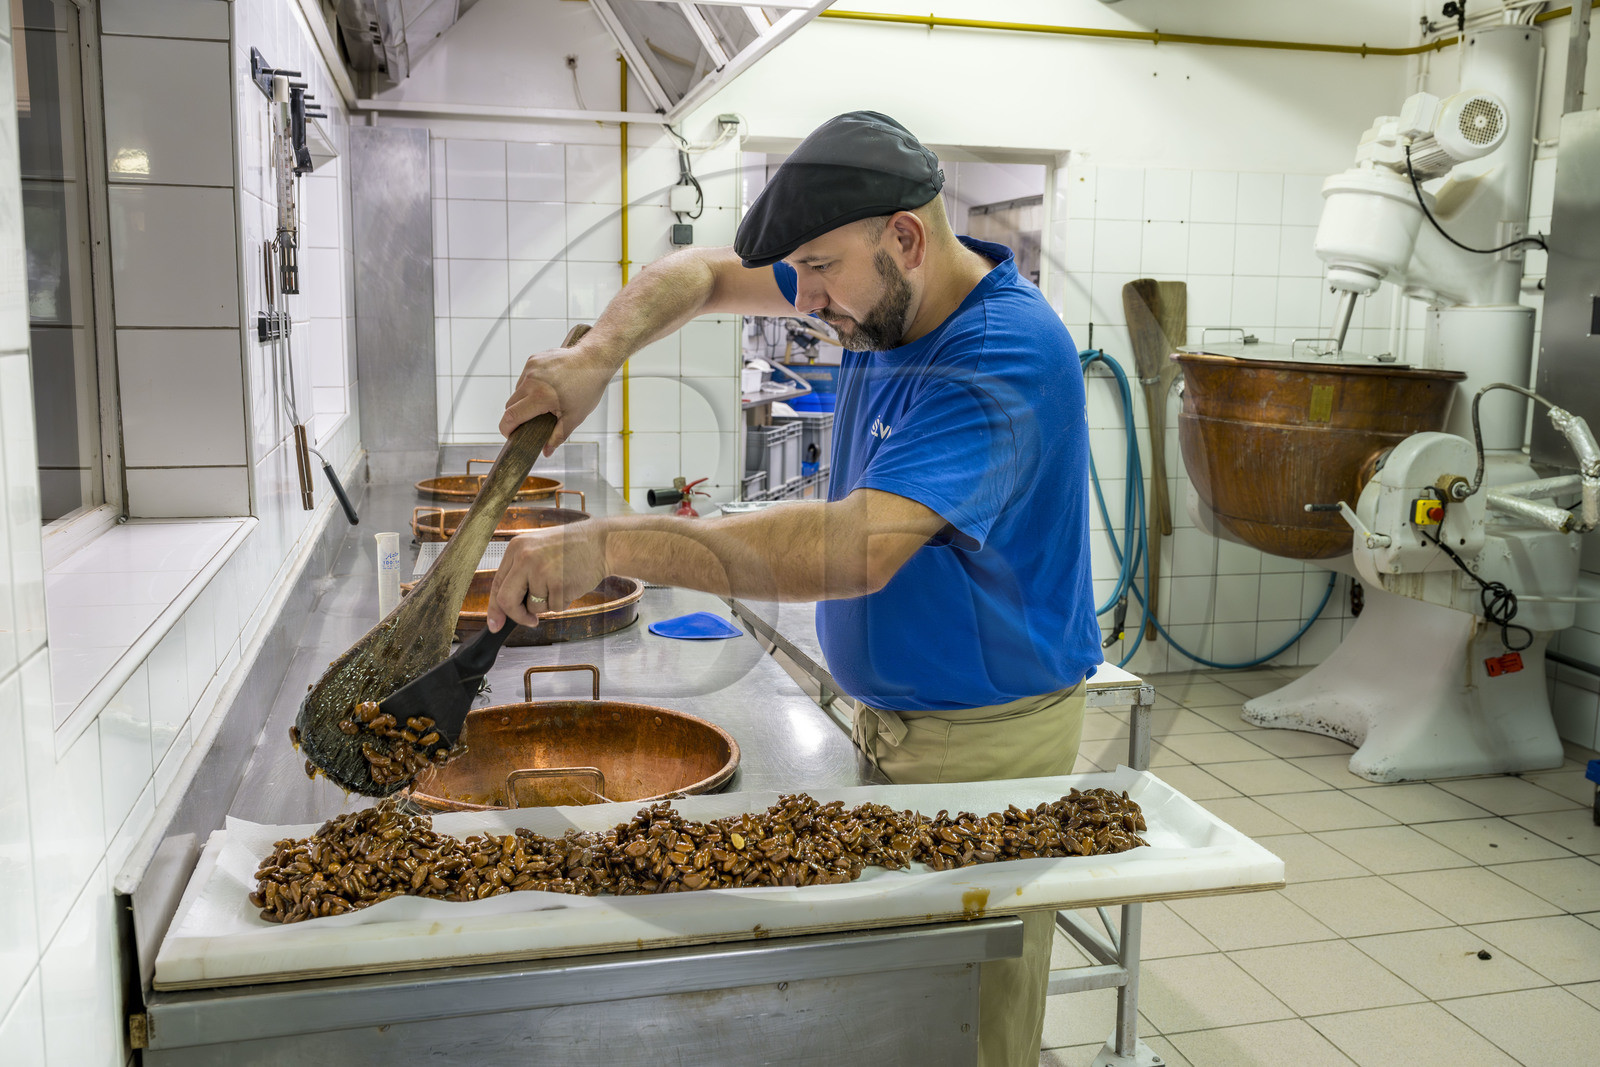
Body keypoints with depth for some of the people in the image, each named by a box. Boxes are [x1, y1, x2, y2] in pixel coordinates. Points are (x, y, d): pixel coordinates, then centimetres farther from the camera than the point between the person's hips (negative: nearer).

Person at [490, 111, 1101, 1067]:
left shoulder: (1006, 358, -27)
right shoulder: (887, 295, 0)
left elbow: (855, 549, -38)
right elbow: (705, 273, 10)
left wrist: (613, 545, -39)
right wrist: (598, 355, -9)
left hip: (988, 737, -8)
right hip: (885, 715, 8)